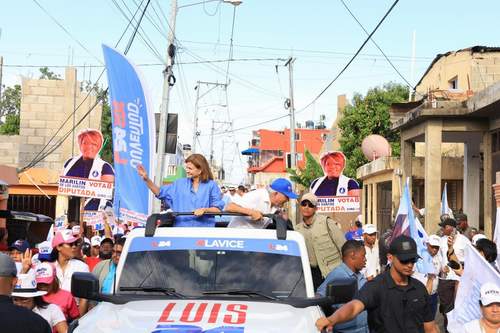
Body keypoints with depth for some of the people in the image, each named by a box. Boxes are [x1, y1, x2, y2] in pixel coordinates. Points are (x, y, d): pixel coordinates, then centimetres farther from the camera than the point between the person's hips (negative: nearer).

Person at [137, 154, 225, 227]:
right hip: (181, 229, 3)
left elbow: (218, 209, 0)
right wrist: (147, 179, 1)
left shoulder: (211, 185, 1)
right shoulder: (180, 183, 11)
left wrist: (205, 210, -18)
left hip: (203, 231, -3)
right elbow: (160, 192, 13)